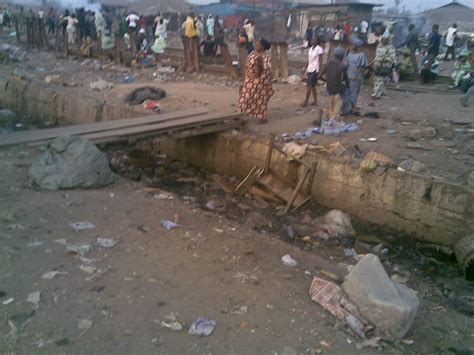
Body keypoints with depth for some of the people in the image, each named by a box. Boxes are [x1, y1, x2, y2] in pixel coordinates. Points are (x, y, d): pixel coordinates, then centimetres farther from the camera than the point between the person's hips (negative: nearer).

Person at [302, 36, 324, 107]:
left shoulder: (319, 49, -9)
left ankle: (306, 101, -2)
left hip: (315, 70, -8)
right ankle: (315, 101, 18)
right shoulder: (311, 48, 13)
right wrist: (307, 70, 17)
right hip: (310, 69, 8)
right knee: (312, 86, 11)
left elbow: (320, 61, -11)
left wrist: (320, 71, -15)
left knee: (309, 85, -8)